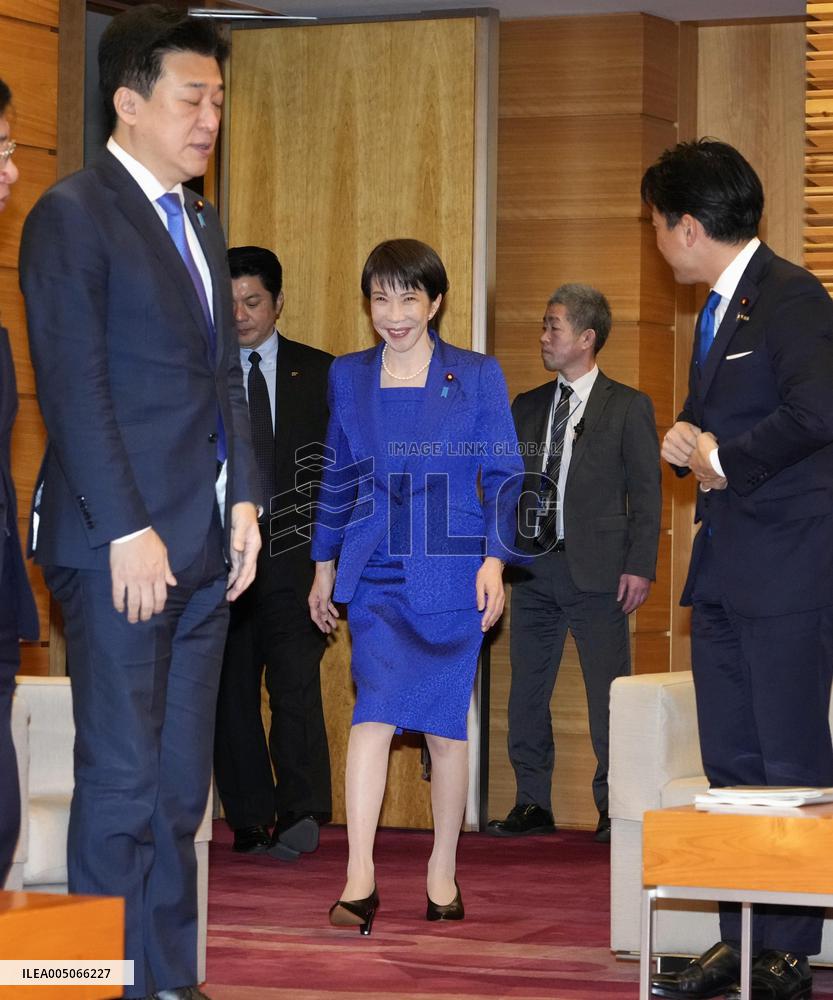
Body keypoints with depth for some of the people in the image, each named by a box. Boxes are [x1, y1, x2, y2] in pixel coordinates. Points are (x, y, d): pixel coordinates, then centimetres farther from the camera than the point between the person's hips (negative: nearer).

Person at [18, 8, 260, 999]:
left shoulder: (199, 219, 18)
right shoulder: (71, 216, -7)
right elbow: (74, 388, -13)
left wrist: (243, 498, 9)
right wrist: (127, 531, -17)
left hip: (203, 545, 8)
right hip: (119, 544, -8)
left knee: (179, 787, 9)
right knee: (122, 784, -4)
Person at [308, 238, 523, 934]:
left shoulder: (477, 375, 2)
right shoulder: (348, 376, 10)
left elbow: (504, 477, 1)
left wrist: (493, 560, -9)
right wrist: (325, 567, 18)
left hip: (451, 571, -1)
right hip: (375, 574, 1)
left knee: (446, 721, 4)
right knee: (375, 710, -15)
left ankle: (443, 874, 18)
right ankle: (359, 878, -19)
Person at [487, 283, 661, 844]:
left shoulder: (628, 407, 1)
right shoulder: (526, 408, 14)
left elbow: (646, 493, -2)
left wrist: (640, 566, -10)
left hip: (597, 569, -5)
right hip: (534, 567, 5)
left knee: (608, 693, -4)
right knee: (527, 691, 6)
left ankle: (614, 808, 4)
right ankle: (533, 804, 14)